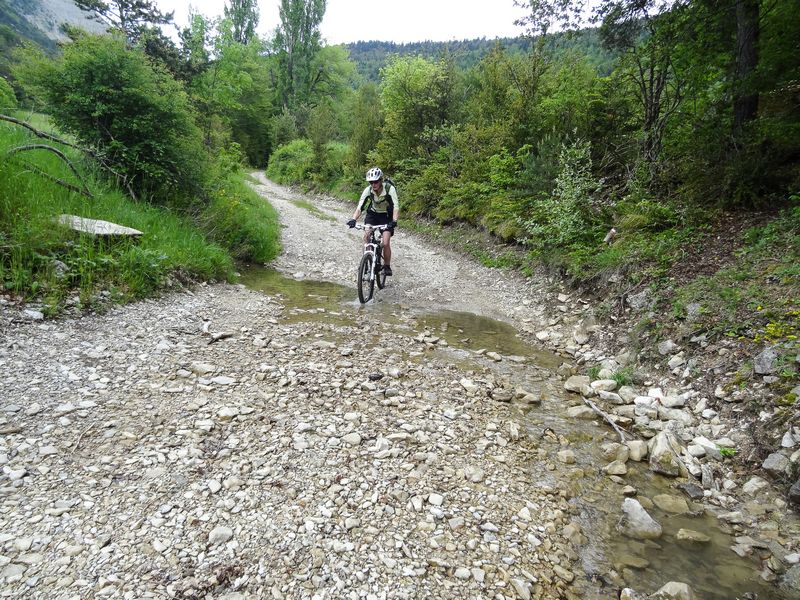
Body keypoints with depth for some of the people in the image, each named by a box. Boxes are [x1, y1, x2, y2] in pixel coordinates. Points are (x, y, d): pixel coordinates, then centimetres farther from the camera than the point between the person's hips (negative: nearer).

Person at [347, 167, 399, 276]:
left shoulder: (390, 189, -28)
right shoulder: (368, 190, -21)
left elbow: (396, 207, -35)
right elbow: (360, 207, -27)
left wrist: (394, 221, -51)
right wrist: (353, 219, -43)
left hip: (387, 216, -2)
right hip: (373, 214, 3)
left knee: (385, 243, -14)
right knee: (366, 236, -20)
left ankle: (387, 266, 8)